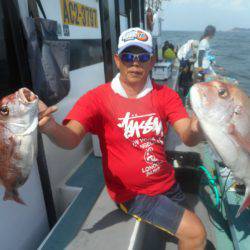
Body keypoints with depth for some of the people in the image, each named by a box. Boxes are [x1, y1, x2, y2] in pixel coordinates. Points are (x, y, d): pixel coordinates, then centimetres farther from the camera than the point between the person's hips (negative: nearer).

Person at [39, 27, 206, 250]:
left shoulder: (165, 95, -8)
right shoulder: (98, 98, -17)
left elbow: (188, 138, -19)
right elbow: (70, 139, -29)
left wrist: (196, 129, -42)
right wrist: (50, 126, -51)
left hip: (167, 183, 5)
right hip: (132, 193, -4)